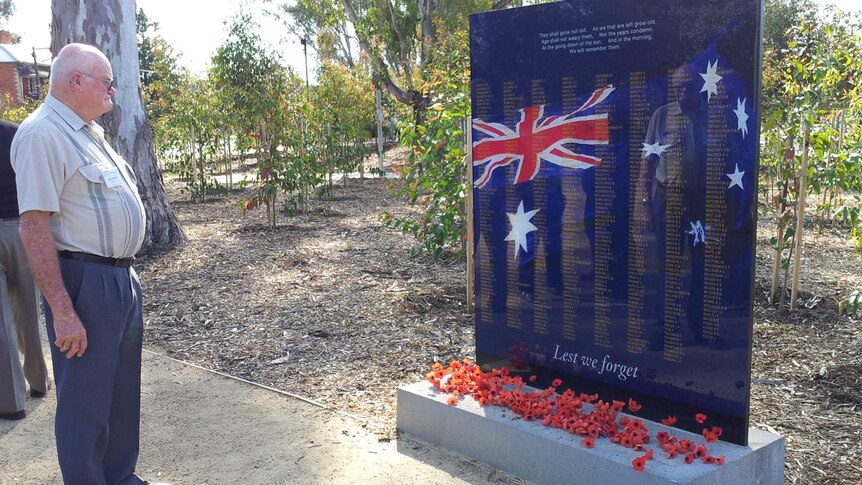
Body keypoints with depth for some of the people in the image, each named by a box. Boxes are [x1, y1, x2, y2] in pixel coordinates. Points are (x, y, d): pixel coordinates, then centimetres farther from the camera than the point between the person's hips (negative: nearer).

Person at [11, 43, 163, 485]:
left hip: (121, 277, 10)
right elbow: (34, 228, -22)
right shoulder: (43, 133, -16)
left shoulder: (88, 132, 14)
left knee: (123, 393, 19)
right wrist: (63, 311, -25)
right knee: (85, 402, 3)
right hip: (85, 282, -10)